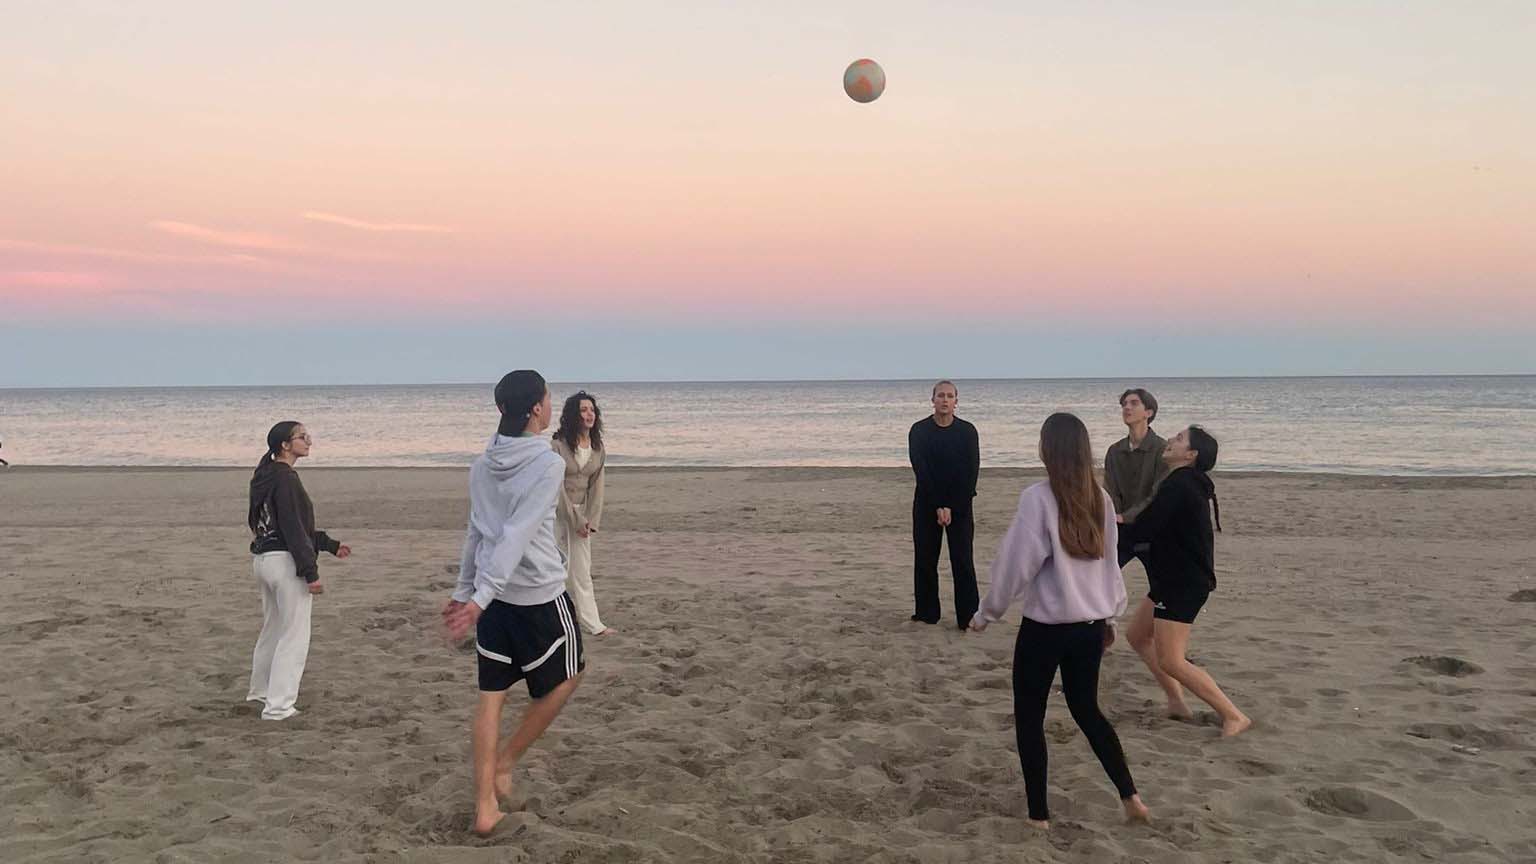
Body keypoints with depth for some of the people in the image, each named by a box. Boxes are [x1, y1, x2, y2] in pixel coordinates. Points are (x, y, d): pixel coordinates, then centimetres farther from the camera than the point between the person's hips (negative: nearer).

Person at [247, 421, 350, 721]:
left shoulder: (266, 477, 14)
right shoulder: (285, 479, -17)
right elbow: (293, 530, -20)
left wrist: (330, 545, 24)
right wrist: (311, 572, -19)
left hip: (263, 559, 10)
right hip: (285, 562, -10)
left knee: (273, 628, 23)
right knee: (294, 635, -2)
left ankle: (260, 690, 38)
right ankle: (278, 705, 1)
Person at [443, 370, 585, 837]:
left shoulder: (482, 464, 5)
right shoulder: (548, 464, -15)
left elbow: (476, 531, 13)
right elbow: (517, 536, -22)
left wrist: (464, 589, 21)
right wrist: (479, 598, -25)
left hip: (494, 595, 6)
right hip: (539, 595, -6)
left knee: (491, 695, 11)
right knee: (567, 675, 19)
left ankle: (485, 806, 16)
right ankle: (505, 761, 24)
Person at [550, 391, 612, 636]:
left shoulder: (598, 449, 2)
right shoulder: (559, 445, -15)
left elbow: (596, 486, 2)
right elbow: (557, 486, -16)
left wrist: (590, 520, -7)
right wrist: (576, 520, -14)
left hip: (580, 511, 5)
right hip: (556, 511, -5)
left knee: (582, 569, 7)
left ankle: (592, 624, 11)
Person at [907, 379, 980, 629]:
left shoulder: (967, 431, -1)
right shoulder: (919, 430, -2)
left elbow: (971, 472, -6)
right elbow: (921, 470, -7)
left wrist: (952, 507, -13)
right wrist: (937, 506, -14)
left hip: (960, 504, -1)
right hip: (926, 502, 1)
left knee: (963, 561, -3)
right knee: (925, 559, 5)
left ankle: (968, 617, 1)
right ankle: (927, 613, 16)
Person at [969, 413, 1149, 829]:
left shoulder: (1038, 498, -17)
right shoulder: (1099, 498, 1)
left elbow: (1016, 564, -14)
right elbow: (1110, 562, 11)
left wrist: (986, 614, -1)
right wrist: (1111, 614, 24)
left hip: (1045, 626, -6)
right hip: (1091, 624, 6)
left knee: (1029, 716, 11)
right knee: (1086, 709, 23)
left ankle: (1038, 812, 17)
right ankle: (1130, 796, 20)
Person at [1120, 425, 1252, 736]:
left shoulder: (1179, 484, -21)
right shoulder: (1191, 483, 11)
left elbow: (1141, 532, -22)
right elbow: (1158, 525, 17)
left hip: (1183, 585, -10)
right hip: (1173, 579, 10)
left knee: (1170, 661, -7)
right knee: (1137, 635, 18)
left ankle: (1234, 716, 0)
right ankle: (1177, 703, 22)